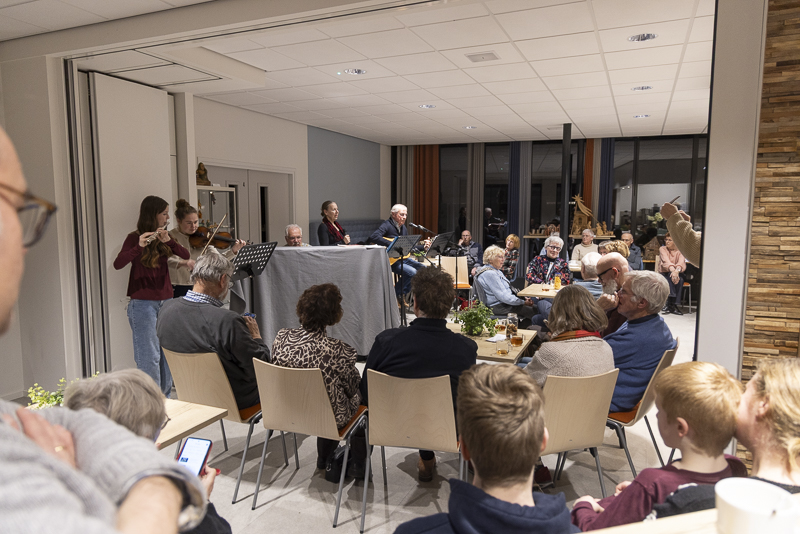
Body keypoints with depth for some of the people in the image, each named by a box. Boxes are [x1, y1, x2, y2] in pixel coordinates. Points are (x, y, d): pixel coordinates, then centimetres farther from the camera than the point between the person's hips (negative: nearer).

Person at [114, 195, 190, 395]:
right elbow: (118, 264, -20)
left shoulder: (165, 237, 11)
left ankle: (165, 397, 22)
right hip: (143, 303, -6)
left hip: (166, 301, 6)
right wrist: (139, 246, -34)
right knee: (149, 356, -4)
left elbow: (186, 256, -2)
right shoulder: (135, 238, -5)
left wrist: (168, 240, -16)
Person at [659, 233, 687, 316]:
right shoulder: (662, 249, 2)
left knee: (680, 280, -34)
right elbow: (666, 261, -18)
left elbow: (681, 262, -18)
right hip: (664, 274, -1)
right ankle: (672, 305, -36)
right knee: (669, 280, -34)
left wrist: (677, 271, -42)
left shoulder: (680, 251, 4)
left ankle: (673, 304, -30)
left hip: (677, 274, 1)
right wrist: (672, 270, -40)